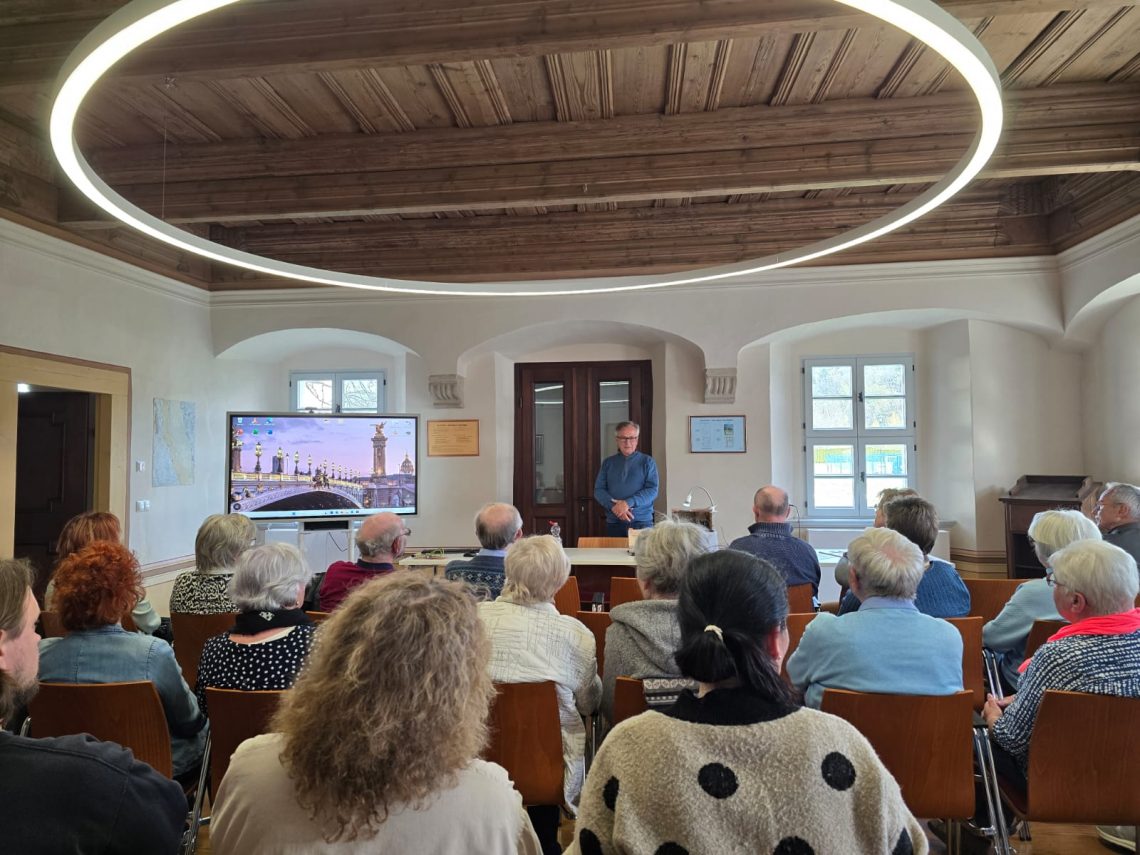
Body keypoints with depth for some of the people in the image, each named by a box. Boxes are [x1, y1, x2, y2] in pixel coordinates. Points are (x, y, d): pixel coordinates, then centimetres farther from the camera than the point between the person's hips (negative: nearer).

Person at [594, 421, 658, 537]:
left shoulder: (647, 462, 5)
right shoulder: (608, 463, 11)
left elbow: (652, 490, -5)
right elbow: (598, 490, 4)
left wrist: (628, 503, -17)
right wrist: (614, 506, -13)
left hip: (642, 522, -2)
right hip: (614, 522, 2)